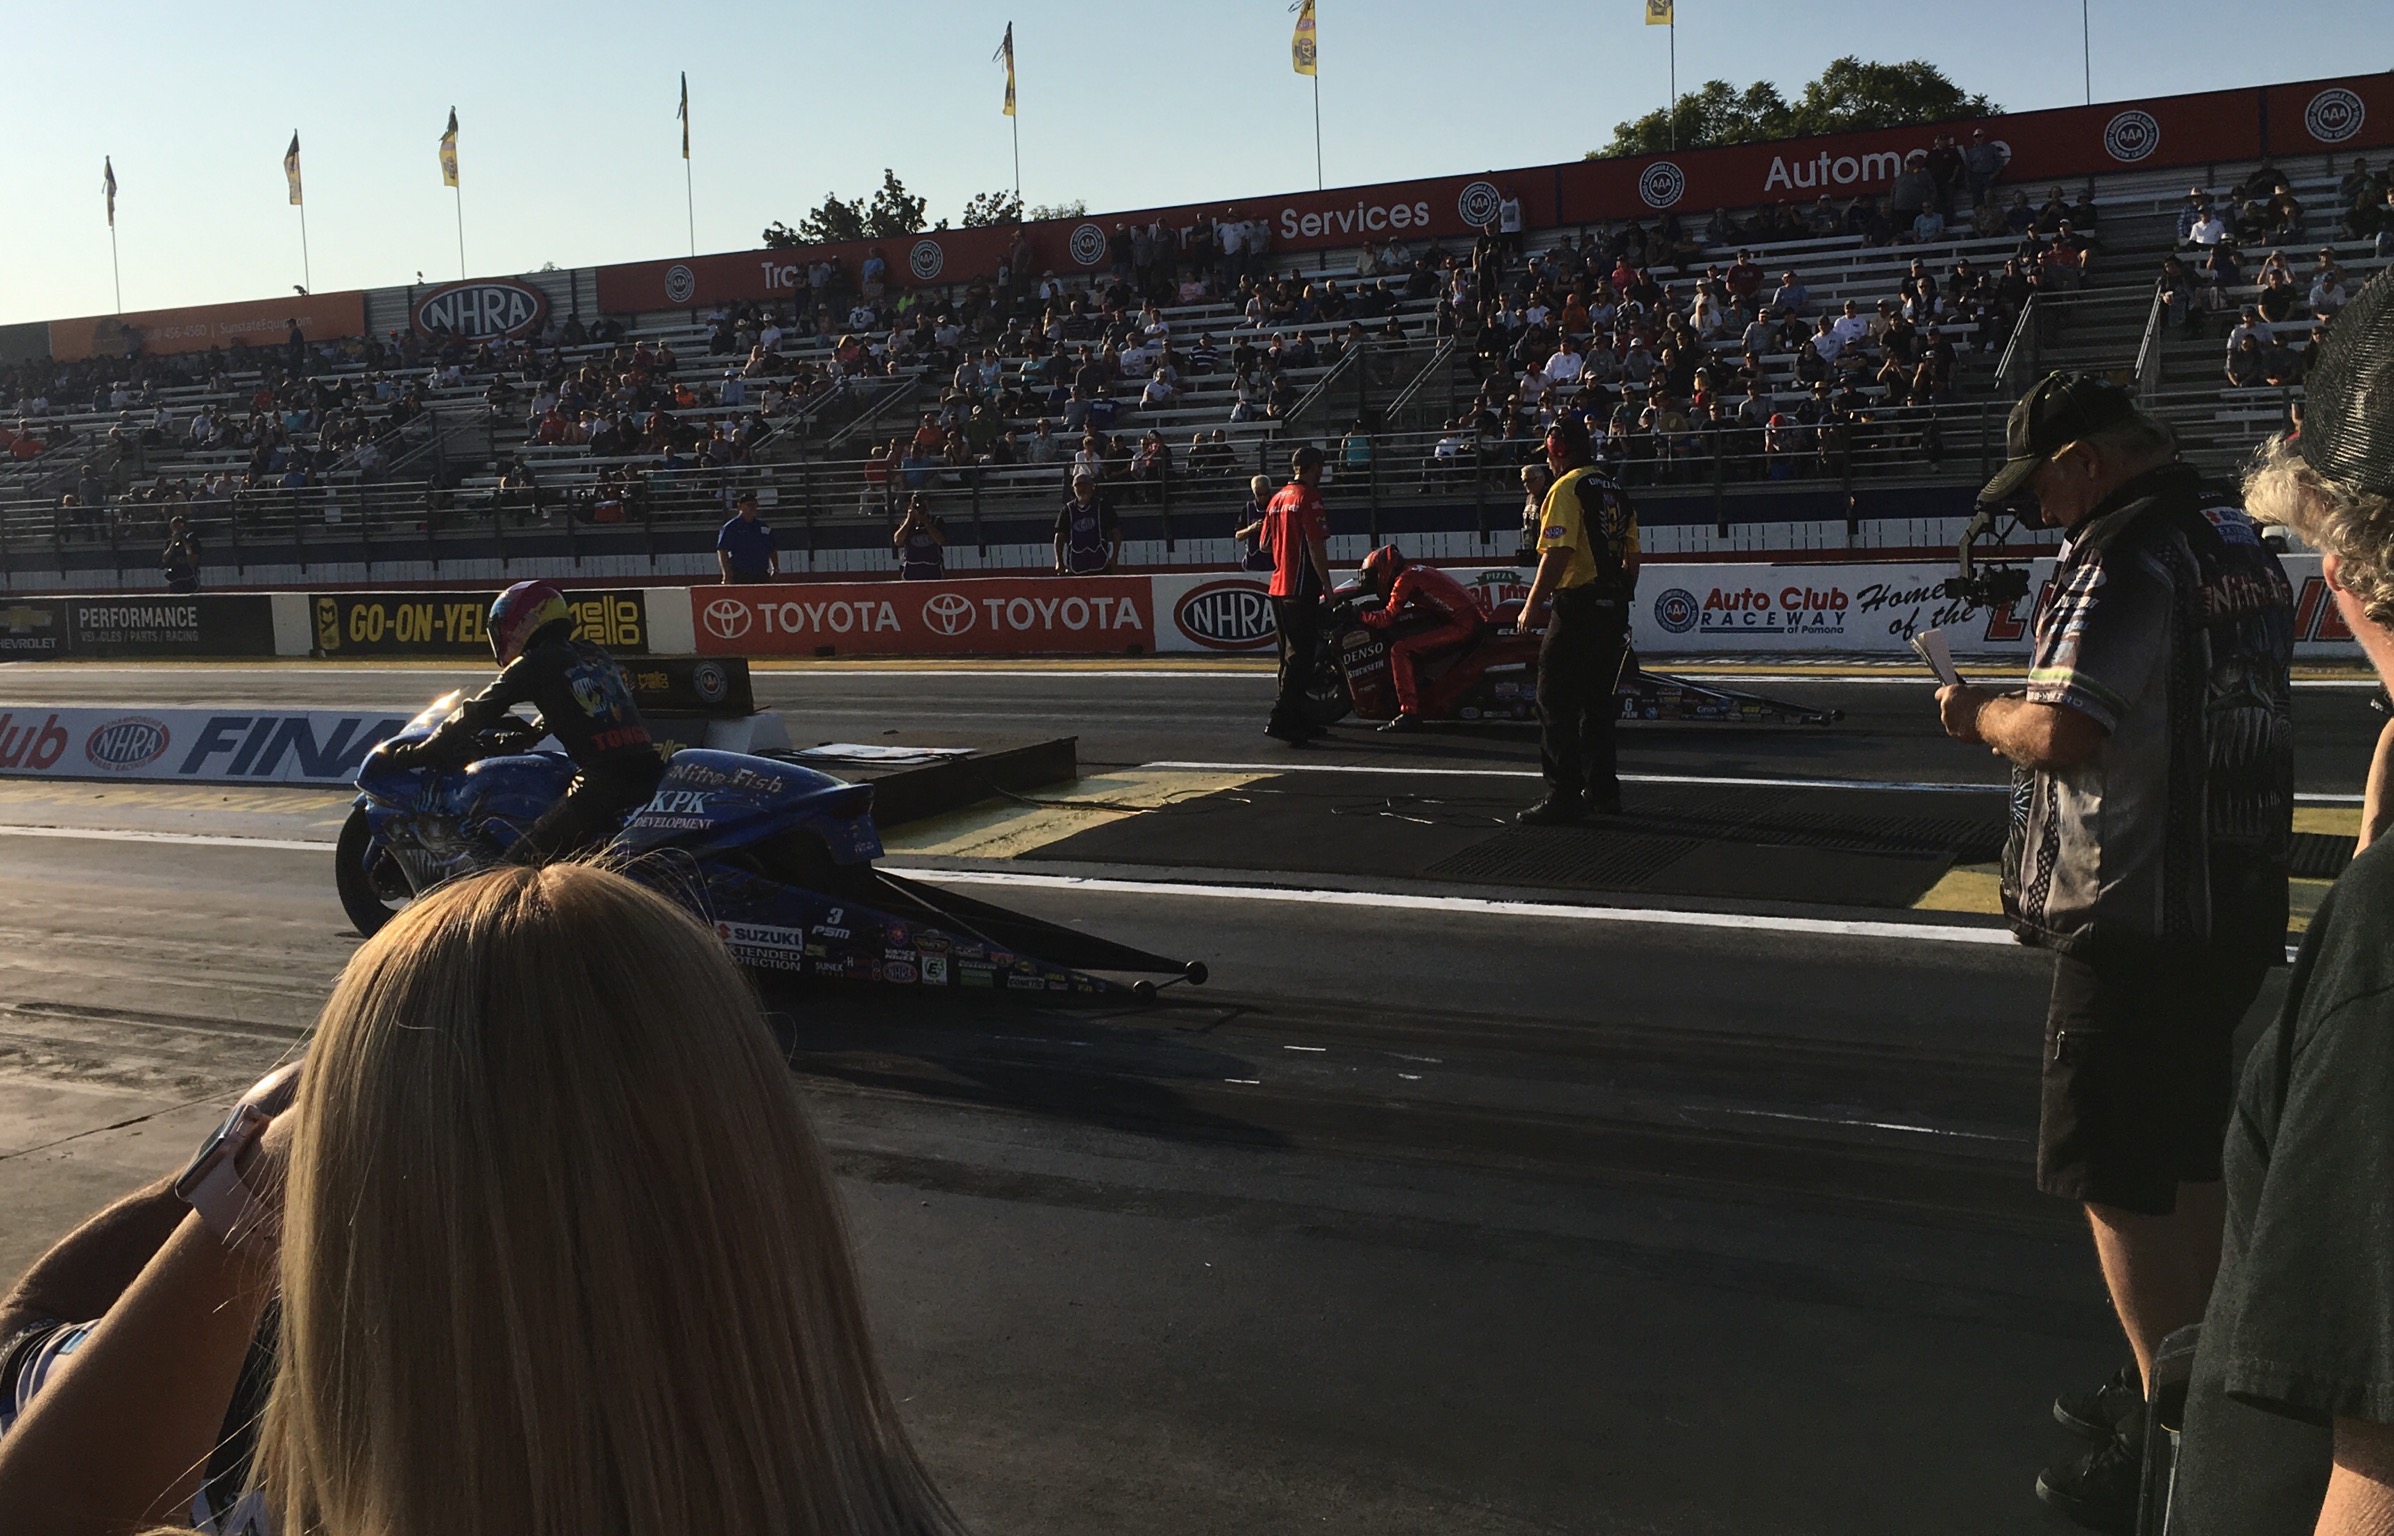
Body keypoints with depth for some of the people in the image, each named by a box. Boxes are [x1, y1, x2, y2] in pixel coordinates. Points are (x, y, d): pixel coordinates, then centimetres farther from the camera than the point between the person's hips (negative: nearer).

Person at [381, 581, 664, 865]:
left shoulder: (535, 664, 2)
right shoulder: (593, 654, 23)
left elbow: (476, 714, 4)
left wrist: (409, 755, 12)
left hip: (601, 781, -8)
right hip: (647, 775, 8)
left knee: (519, 867, -3)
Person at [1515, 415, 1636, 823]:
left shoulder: (1566, 488, -9)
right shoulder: (1616, 491, 16)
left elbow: (1558, 552, -18)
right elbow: (1632, 556, 19)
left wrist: (1532, 605, -14)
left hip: (1577, 606, -9)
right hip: (1614, 607, 9)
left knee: (1556, 701, -6)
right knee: (1597, 701, 15)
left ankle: (1564, 796, -9)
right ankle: (1603, 790, 19)